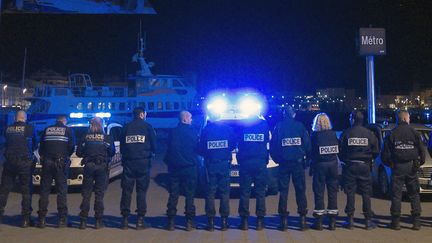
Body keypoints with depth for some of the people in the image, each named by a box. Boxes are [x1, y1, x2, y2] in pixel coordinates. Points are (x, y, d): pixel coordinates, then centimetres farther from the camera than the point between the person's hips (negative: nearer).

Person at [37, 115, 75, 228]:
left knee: (44, 190, 7)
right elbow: (72, 146, -1)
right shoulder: (68, 130, 4)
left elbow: (41, 146, 12)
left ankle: (42, 219, 7)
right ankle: (62, 219, -1)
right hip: (61, 163, -2)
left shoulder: (47, 130, 13)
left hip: (47, 162, 3)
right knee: (62, 190, 0)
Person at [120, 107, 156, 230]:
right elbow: (154, 145, 1)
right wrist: (151, 153, 19)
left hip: (128, 162, 2)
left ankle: (125, 219, 8)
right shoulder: (147, 127, 1)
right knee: (141, 191, 3)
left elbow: (121, 145, 10)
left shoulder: (126, 127, 8)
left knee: (126, 191, 7)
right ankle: (140, 220, 3)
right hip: (143, 162, -2)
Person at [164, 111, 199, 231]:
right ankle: (189, 221, 5)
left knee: (173, 194, 7)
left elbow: (169, 148, 9)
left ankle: (171, 221, 7)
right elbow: (197, 148, 0)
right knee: (189, 194, 4)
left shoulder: (173, 132, 3)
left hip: (174, 167, 3)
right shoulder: (192, 132, -6)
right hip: (189, 167, -3)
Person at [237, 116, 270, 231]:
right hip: (260, 163, 1)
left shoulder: (242, 125, -1)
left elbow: (238, 144, 5)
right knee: (260, 192, 6)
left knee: (244, 192, 4)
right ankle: (260, 220, 7)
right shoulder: (264, 124, 2)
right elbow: (267, 142, 8)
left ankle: (244, 221, 5)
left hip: (245, 163, 0)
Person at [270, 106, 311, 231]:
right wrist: (306, 157, 11)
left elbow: (273, 145, -2)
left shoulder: (278, 126, -1)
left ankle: (284, 219, 4)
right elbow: (307, 144, -2)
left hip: (284, 163, 0)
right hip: (298, 162, 0)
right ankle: (302, 219, 7)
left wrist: (277, 159, 9)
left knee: (283, 190, 5)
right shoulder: (300, 126, 1)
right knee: (300, 190, 8)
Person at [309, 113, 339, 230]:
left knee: (319, 192, 4)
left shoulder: (315, 135, -9)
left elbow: (311, 151, -6)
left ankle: (319, 221, 7)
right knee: (333, 192, 10)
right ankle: (332, 221, 15)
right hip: (333, 164, 3)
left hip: (319, 165, -3)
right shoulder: (333, 134, 1)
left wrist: (311, 165, 5)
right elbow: (338, 150, 4)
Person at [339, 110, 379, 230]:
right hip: (365, 166, 1)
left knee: (350, 193, 5)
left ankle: (350, 219, 7)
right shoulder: (369, 133, -2)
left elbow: (340, 150, -4)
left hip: (350, 166, -1)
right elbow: (376, 151, 0)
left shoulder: (346, 133, -6)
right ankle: (368, 220, 9)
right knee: (366, 193, 7)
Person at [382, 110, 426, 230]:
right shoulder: (414, 133, 0)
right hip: (412, 167, 1)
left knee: (396, 195, 3)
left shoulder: (392, 134, -1)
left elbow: (385, 153, -3)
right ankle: (416, 221, 9)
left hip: (397, 167, -1)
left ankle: (396, 221, 4)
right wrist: (420, 163, 15)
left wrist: (389, 164, 12)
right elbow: (422, 150, 1)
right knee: (414, 194, 9)